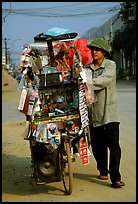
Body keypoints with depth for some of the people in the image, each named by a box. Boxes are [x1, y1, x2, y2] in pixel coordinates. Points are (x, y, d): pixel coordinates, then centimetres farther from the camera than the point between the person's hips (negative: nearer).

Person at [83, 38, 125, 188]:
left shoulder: (110, 65, 0)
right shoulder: (87, 68, 11)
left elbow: (105, 79, -19)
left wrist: (89, 83, -29)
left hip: (109, 111, -3)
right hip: (93, 112, 4)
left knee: (113, 144, -8)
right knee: (97, 145, 10)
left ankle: (115, 177, -3)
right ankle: (103, 171, 30)